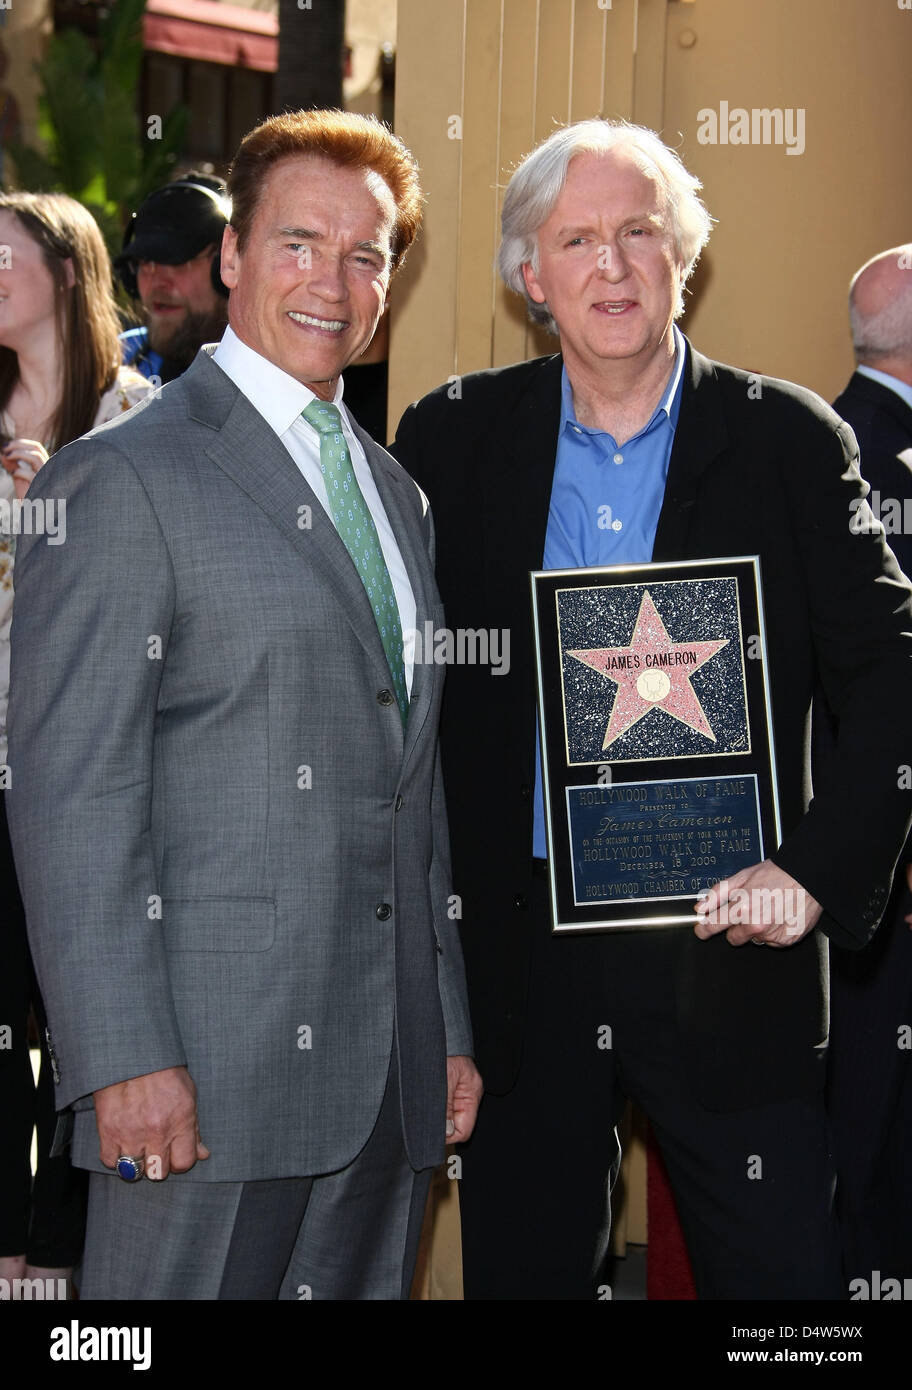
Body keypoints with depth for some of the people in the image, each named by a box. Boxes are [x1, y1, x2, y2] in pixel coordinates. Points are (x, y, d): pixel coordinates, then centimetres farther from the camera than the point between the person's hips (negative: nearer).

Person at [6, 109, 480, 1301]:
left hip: (391, 1074, 7)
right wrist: (123, 1059, -18)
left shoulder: (395, 493, 19)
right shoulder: (122, 480, -5)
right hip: (212, 1071, -7)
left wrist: (451, 1030, 17)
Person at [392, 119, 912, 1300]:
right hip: (515, 957, 1)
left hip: (725, 946, -1)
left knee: (781, 1275, 2)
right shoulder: (451, 439, 5)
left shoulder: (790, 442, 1)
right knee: (522, 1270, 12)